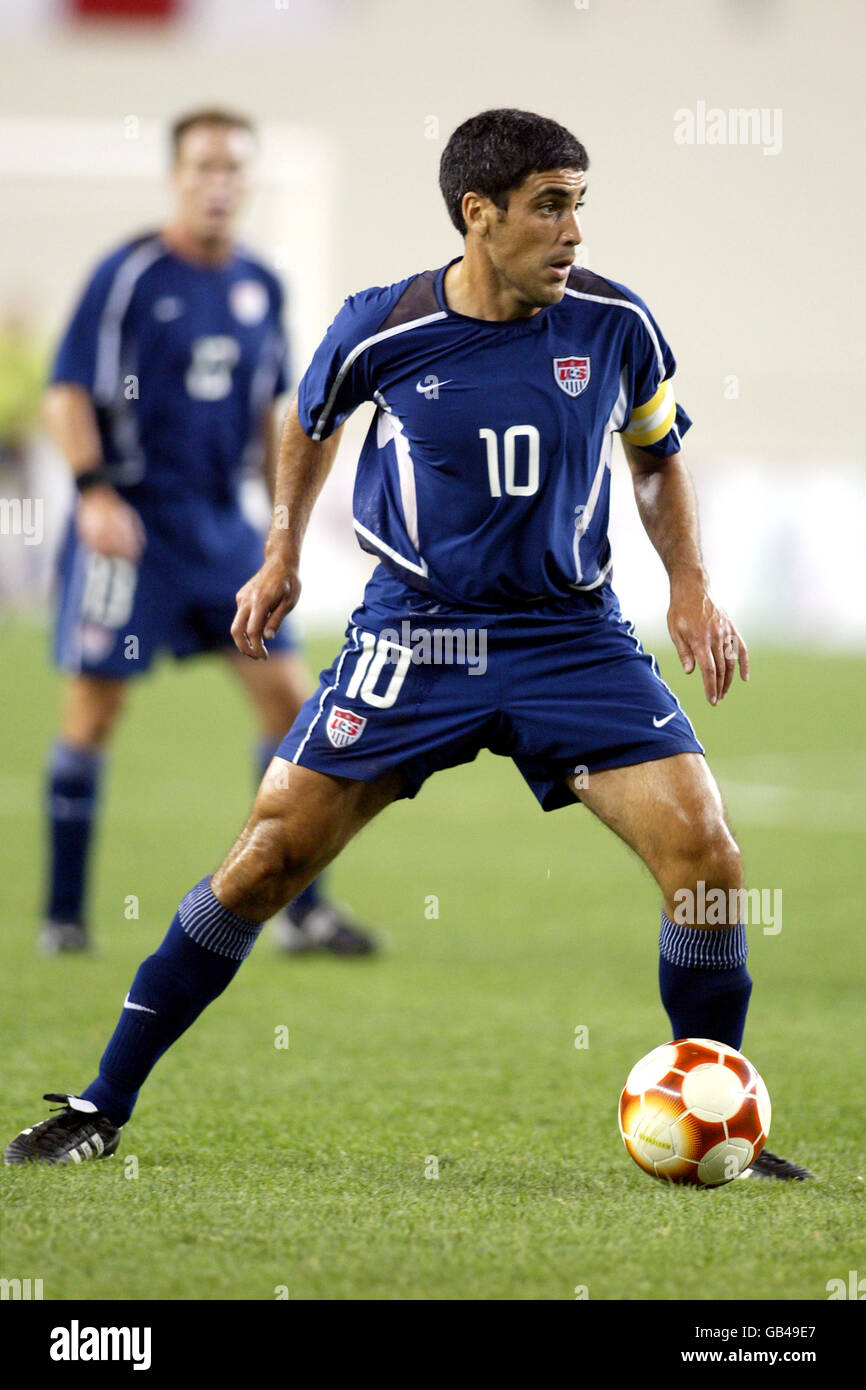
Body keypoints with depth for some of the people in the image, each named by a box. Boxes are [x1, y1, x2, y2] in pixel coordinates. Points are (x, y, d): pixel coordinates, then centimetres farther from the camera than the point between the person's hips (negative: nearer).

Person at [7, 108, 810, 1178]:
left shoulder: (613, 324, -5)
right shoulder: (380, 330, -9)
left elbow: (658, 458, 14)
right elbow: (310, 421, 16)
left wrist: (691, 588, 3)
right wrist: (281, 556, 16)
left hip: (572, 636, 1)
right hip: (411, 635, -1)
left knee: (705, 855, -14)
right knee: (270, 857, -7)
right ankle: (100, 1109, 6)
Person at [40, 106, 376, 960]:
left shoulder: (259, 287, 10)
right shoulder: (128, 275, -8)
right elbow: (68, 394, -10)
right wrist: (94, 492, -20)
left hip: (221, 524, 6)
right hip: (131, 521, -5)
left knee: (287, 693, 0)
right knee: (92, 709, -4)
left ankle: (301, 910, 7)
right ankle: (63, 914, 6)